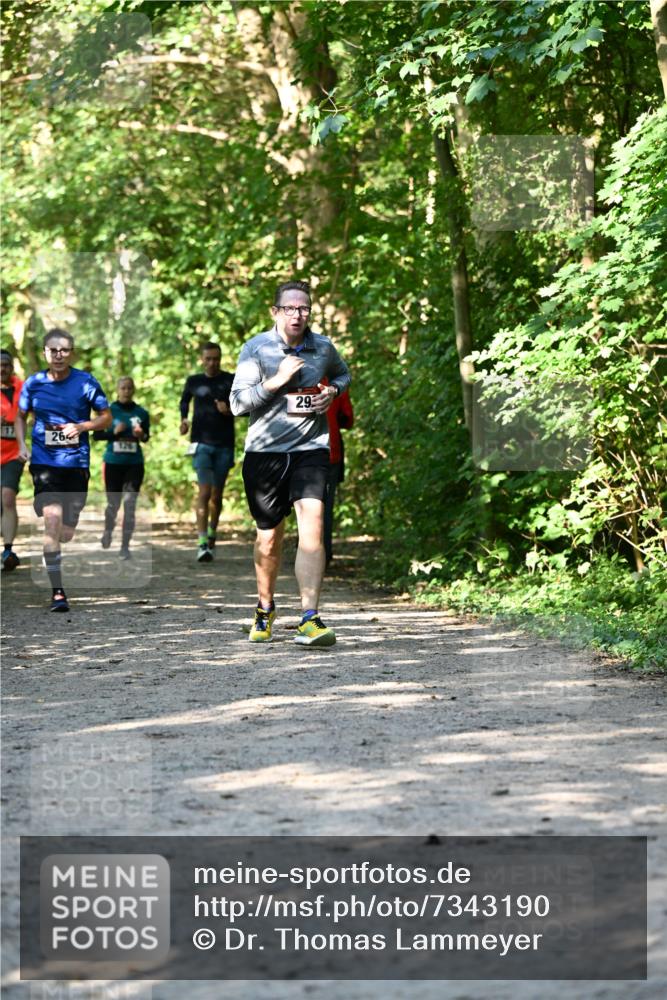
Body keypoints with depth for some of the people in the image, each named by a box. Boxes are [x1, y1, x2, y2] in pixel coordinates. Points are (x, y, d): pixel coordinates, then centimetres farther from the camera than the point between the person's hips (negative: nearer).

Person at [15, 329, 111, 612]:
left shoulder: (85, 382, -3)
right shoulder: (33, 383, 1)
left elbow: (106, 417, 4)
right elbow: (21, 416, 16)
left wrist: (81, 426, -13)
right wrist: (22, 444, -1)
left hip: (76, 462, 1)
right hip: (44, 461, -1)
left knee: (67, 532, 6)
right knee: (52, 518, -19)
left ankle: (51, 553, 44)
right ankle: (57, 591, -17)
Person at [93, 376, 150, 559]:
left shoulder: (141, 413, 1)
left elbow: (146, 436, 13)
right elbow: (96, 435, 1)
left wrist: (142, 436, -10)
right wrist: (114, 432, -14)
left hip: (134, 464, 0)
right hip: (113, 463, 0)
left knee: (130, 505, -6)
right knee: (113, 503, 8)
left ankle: (125, 546, -1)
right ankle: (108, 531, 39)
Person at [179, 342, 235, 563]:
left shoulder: (231, 381, 3)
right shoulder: (194, 382, 6)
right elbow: (184, 401, 23)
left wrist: (230, 410, -13)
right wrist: (184, 419, 5)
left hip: (224, 445, 1)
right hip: (202, 443, -1)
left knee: (217, 494, 9)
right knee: (204, 492, -14)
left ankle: (212, 532, 34)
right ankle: (202, 544, -20)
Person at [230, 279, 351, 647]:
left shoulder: (323, 348, 4)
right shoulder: (257, 348, -4)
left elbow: (343, 373, 27)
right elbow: (238, 403, -10)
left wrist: (332, 391, 5)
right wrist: (278, 379, -18)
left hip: (310, 448, 1)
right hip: (264, 451, -1)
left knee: (312, 525, -19)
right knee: (269, 537, 10)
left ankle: (309, 619, -24)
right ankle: (265, 609, 36)